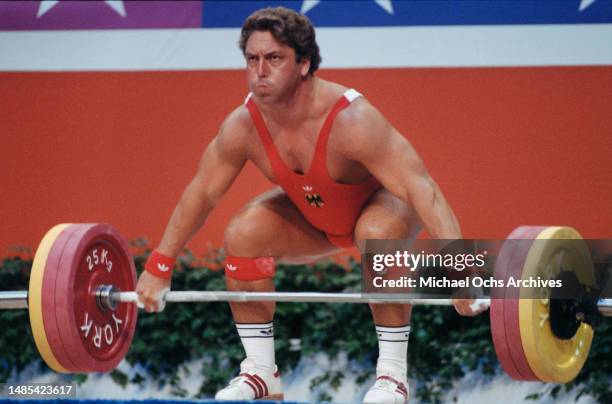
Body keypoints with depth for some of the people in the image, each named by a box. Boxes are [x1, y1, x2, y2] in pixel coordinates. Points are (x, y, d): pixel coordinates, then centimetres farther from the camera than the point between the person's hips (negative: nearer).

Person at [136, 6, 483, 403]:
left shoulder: (351, 120, -39)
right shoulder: (242, 125, -23)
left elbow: (422, 188, -43)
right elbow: (201, 193, -7)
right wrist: (159, 267, -5)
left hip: (382, 199, -5)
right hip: (314, 215, 5)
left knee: (378, 234, -37)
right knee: (241, 235, -18)